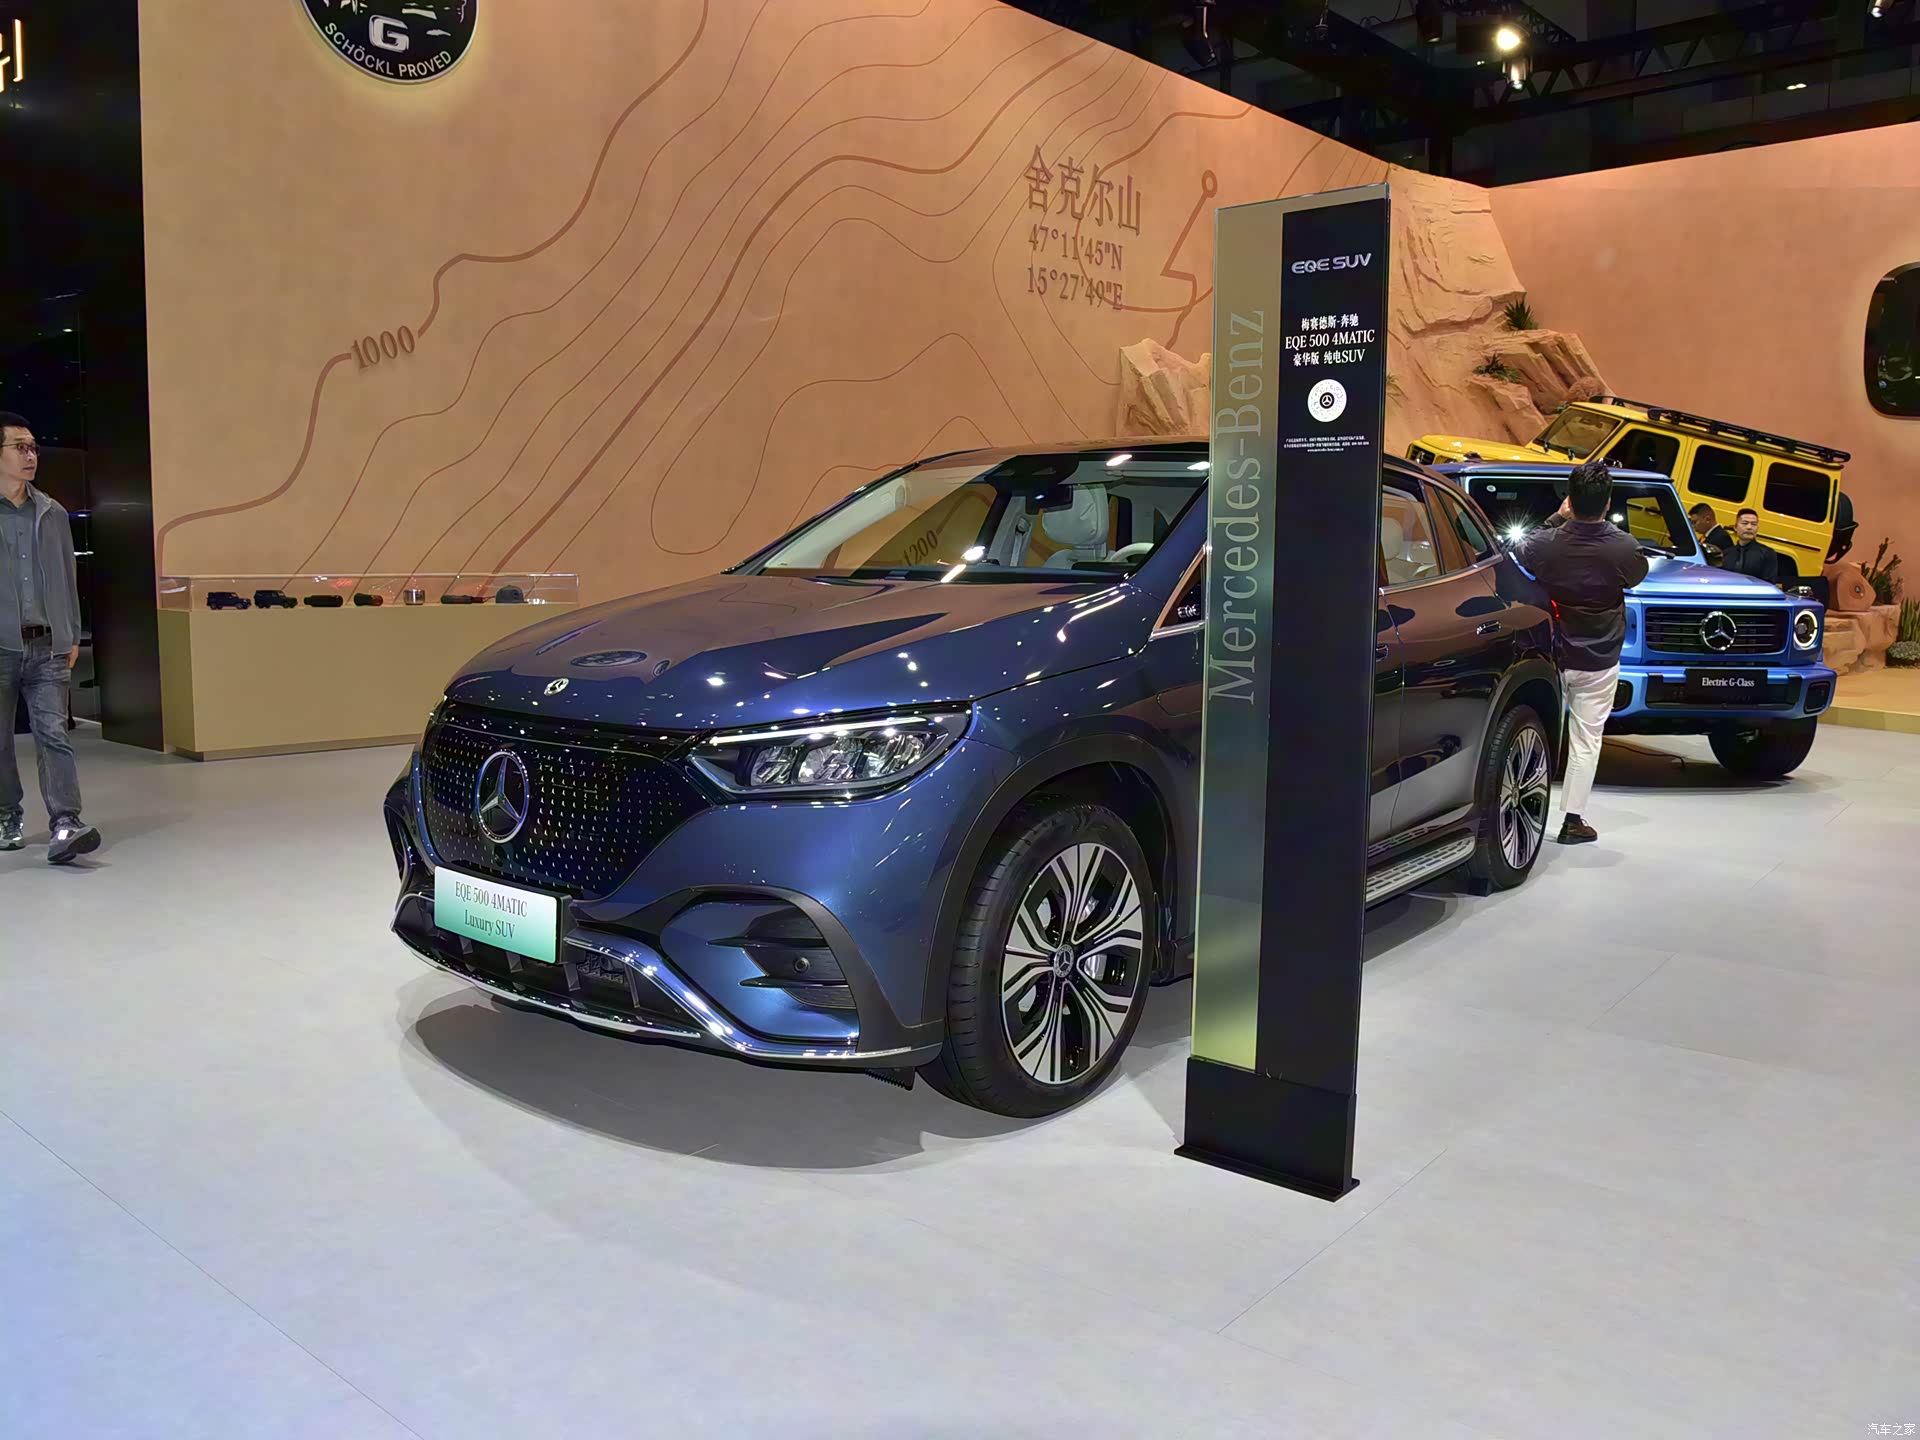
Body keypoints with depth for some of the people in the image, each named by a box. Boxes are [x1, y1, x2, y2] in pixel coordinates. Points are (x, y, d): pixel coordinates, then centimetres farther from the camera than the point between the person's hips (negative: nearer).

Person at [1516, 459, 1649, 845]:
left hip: (1551, 655, 1)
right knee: (1586, 742, 8)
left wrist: (1558, 519, 13)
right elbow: (1637, 575, 8)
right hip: (1598, 662, 0)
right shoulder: (1624, 548, -16)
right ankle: (1573, 820, 11)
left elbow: (1522, 551, 8)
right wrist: (1605, 525, 13)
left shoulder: (1547, 544, -16)